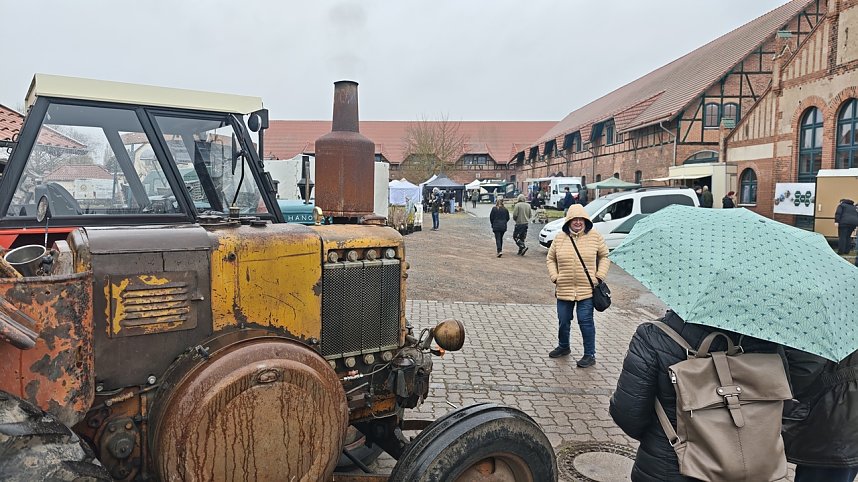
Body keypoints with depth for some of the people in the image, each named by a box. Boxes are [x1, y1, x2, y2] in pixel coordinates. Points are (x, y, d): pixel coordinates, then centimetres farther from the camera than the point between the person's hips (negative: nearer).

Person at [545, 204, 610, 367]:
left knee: (586, 321, -1)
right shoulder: (560, 238, 3)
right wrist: (554, 277, 1)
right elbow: (550, 259, 12)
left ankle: (590, 355, 13)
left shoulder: (594, 236, -1)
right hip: (564, 289, 3)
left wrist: (600, 276, -1)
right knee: (563, 321, 14)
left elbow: (605, 256, 9)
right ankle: (563, 347, 38)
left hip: (587, 288, -3)